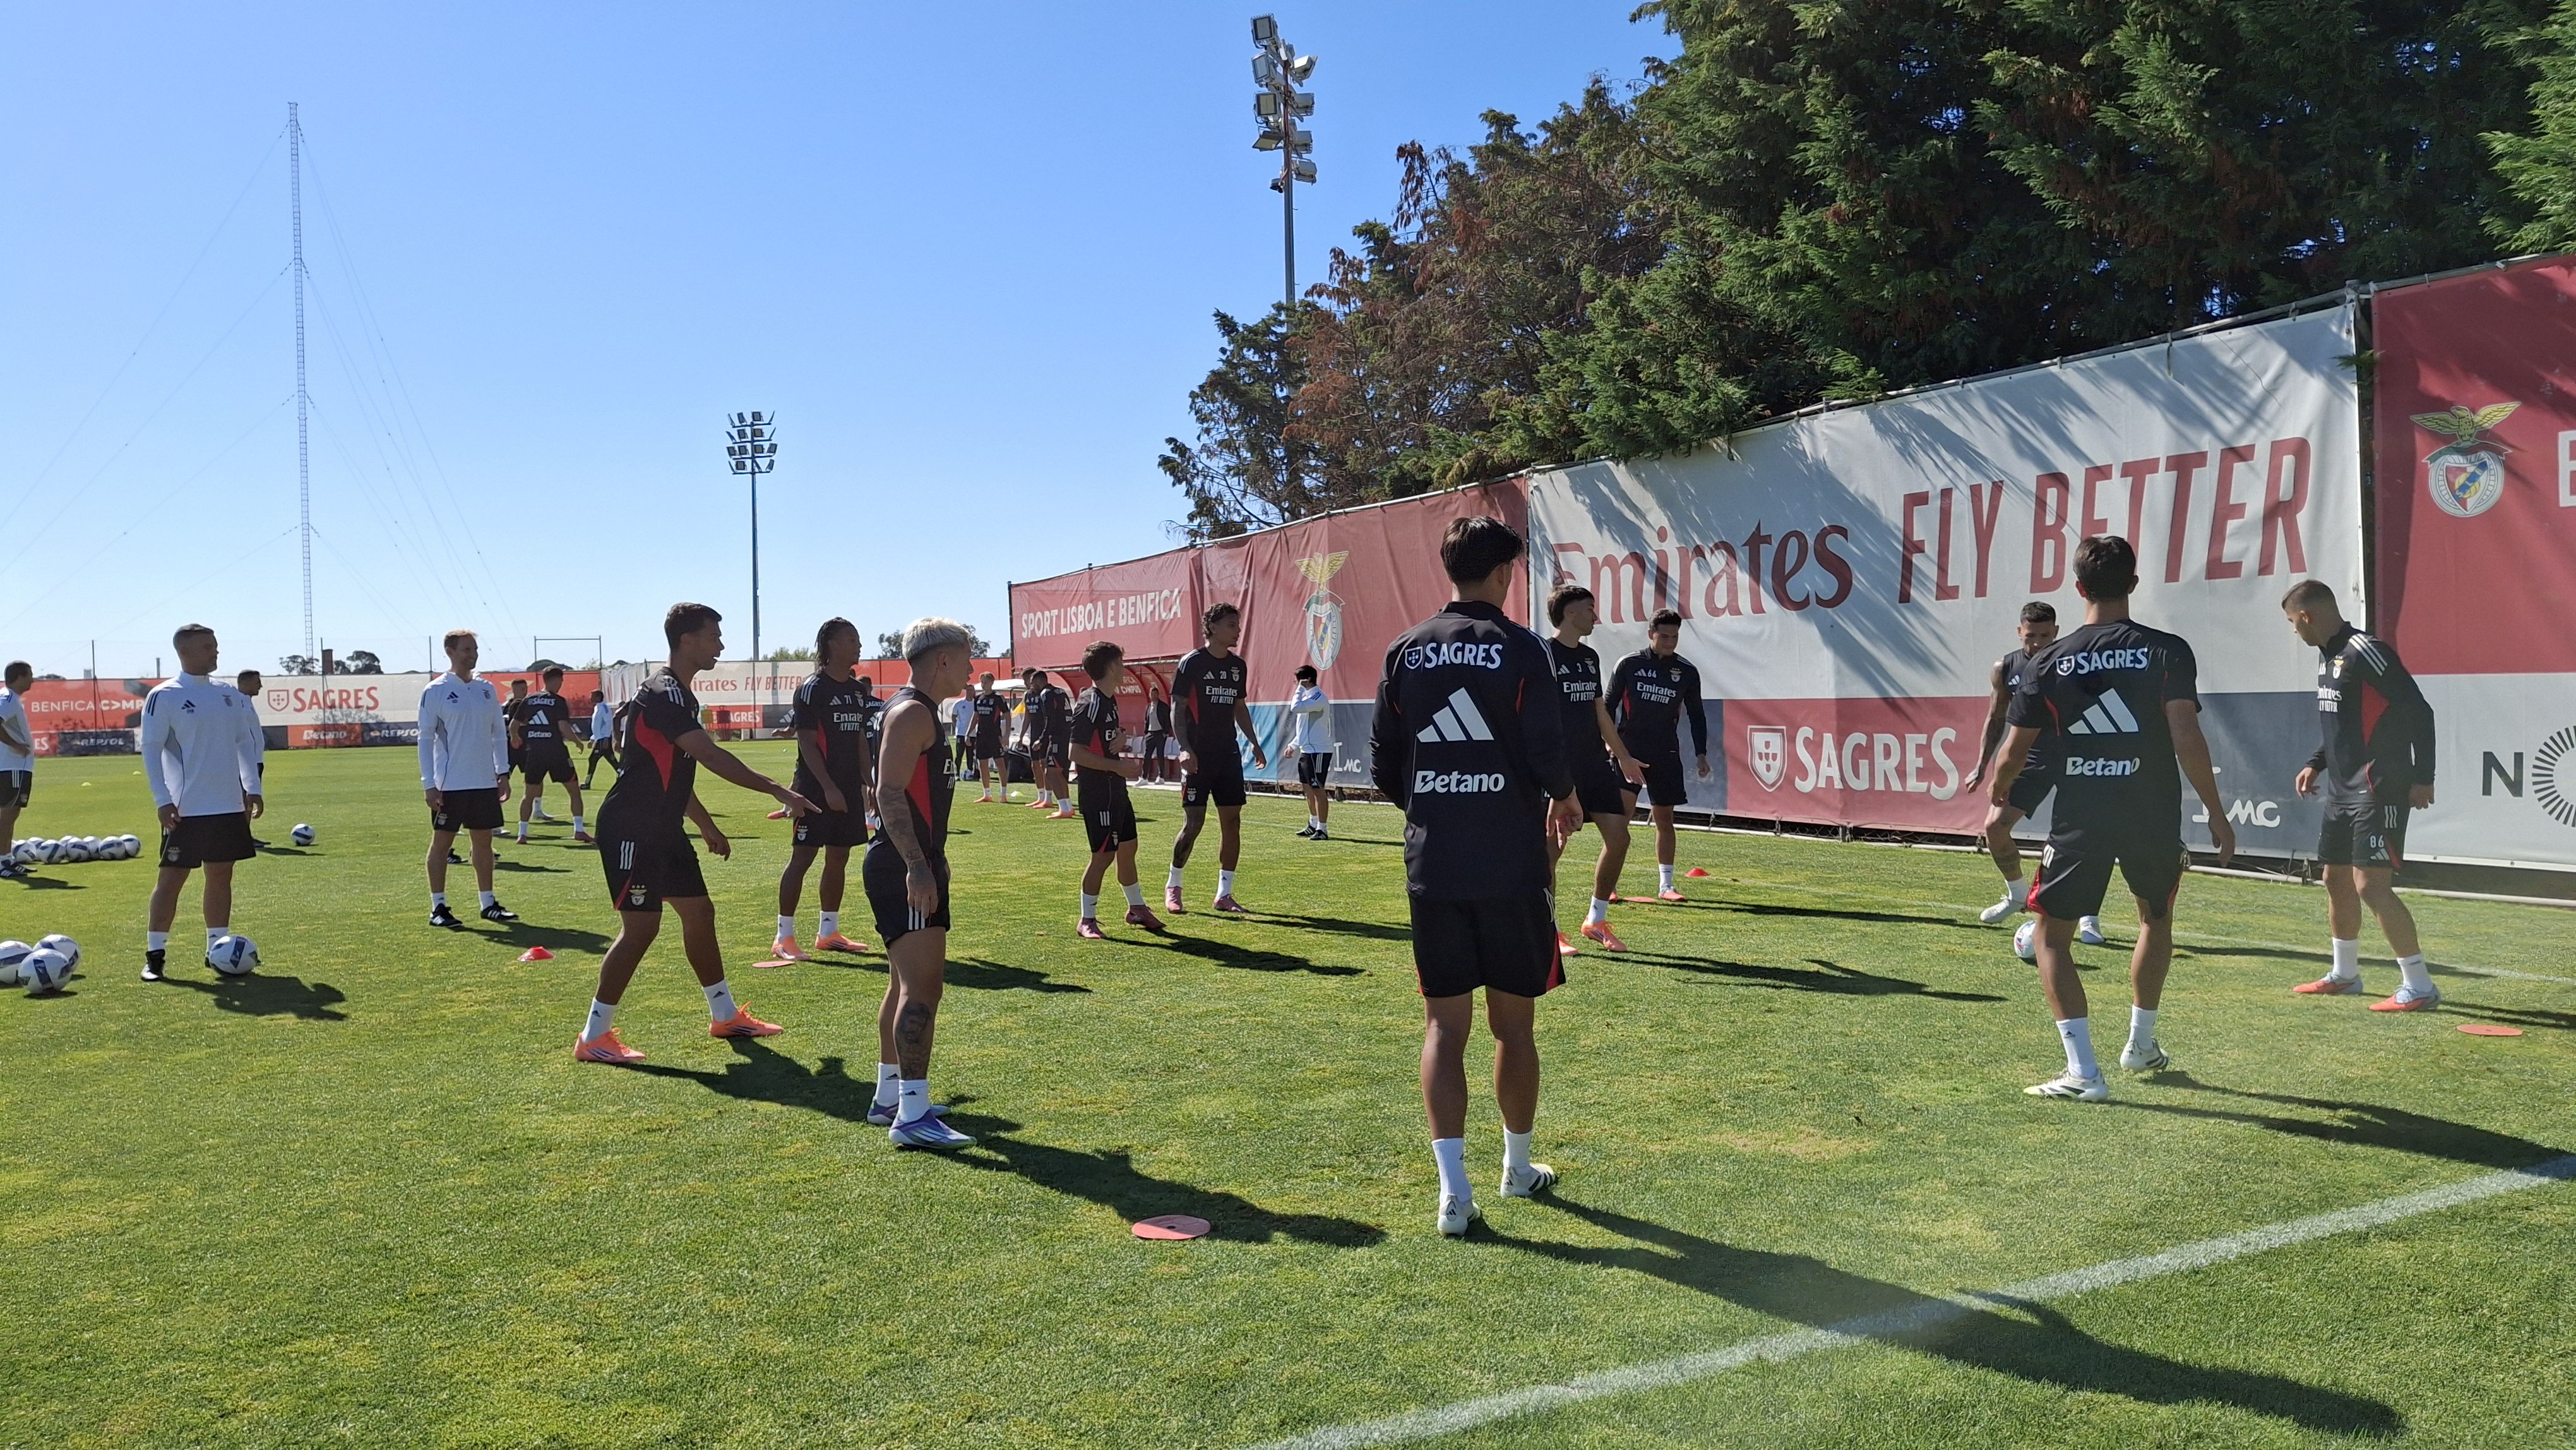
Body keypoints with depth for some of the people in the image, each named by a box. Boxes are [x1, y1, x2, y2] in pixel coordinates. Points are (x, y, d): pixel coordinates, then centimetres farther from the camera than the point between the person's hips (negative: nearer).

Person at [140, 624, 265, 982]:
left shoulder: (228, 694, 10)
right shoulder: (164, 697, -6)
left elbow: (245, 741, 16)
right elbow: (151, 749, -7)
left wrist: (252, 787, 9)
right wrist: (163, 800, -14)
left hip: (230, 805, 5)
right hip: (186, 808, -5)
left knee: (221, 875, 10)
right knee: (171, 878, -2)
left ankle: (218, 947, 17)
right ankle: (155, 955, 4)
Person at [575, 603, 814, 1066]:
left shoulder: (679, 696, 14)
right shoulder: (662, 695, -18)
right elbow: (712, 757, -27)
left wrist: (707, 827, 24)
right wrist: (778, 791, -26)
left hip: (663, 831, 10)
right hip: (631, 831, -10)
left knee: (700, 913, 13)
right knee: (641, 927, -8)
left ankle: (725, 1015, 25)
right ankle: (593, 1037, 2)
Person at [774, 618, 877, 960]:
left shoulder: (858, 690, 14)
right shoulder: (812, 688, -10)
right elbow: (807, 743, -14)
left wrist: (869, 782, 12)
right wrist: (829, 788, -19)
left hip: (849, 788, 8)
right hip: (816, 788, -8)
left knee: (839, 859, 11)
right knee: (801, 858, -6)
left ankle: (827, 932, 20)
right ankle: (784, 938, -1)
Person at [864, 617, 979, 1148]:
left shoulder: (917, 712, 19)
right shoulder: (912, 713, -14)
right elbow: (890, 794, -23)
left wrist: (932, 859, 30)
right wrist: (917, 866, -29)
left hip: (911, 866, 11)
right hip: (905, 870, -11)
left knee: (908, 984, 17)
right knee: (923, 986, -15)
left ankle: (888, 1098, 27)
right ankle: (912, 1116, -17)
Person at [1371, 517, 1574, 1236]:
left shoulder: (1405, 650, 3)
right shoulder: (1518, 648, -8)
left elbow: (1382, 764, 5)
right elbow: (1548, 756, -11)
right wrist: (1562, 793, 11)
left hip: (1431, 866, 3)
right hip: (1511, 866, -2)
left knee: (1444, 1024, 6)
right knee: (1513, 1023, 12)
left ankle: (1454, 1189, 0)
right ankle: (1518, 1168, 28)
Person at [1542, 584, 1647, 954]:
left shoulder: (1590, 656, 16)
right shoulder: (1544, 654, -8)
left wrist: (1622, 757, 26)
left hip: (1595, 764, 8)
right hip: (1561, 768, -8)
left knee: (1618, 837, 2)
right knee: (1551, 845, -3)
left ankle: (1596, 921, 16)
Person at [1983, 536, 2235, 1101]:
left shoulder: (2050, 661, -2)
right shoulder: (2168, 651, -4)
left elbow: (2014, 751, 2)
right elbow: (2187, 739, -12)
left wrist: (1997, 790, 23)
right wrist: (2217, 813, -3)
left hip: (2079, 820, -1)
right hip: (2153, 817, 2)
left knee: (2052, 935, 8)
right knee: (2156, 918, 28)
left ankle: (2082, 1071, -4)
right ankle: (2141, 1044, 37)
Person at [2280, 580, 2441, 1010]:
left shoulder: (2366, 652, -16)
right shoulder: (2327, 656, 13)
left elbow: (2419, 711, -18)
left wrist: (2422, 777, -18)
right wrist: (2316, 764, 16)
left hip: (2378, 792, -10)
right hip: (2342, 790, 10)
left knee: (2371, 885, -13)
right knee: (2337, 878, 17)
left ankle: (2419, 987, -5)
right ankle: (2345, 974, 31)